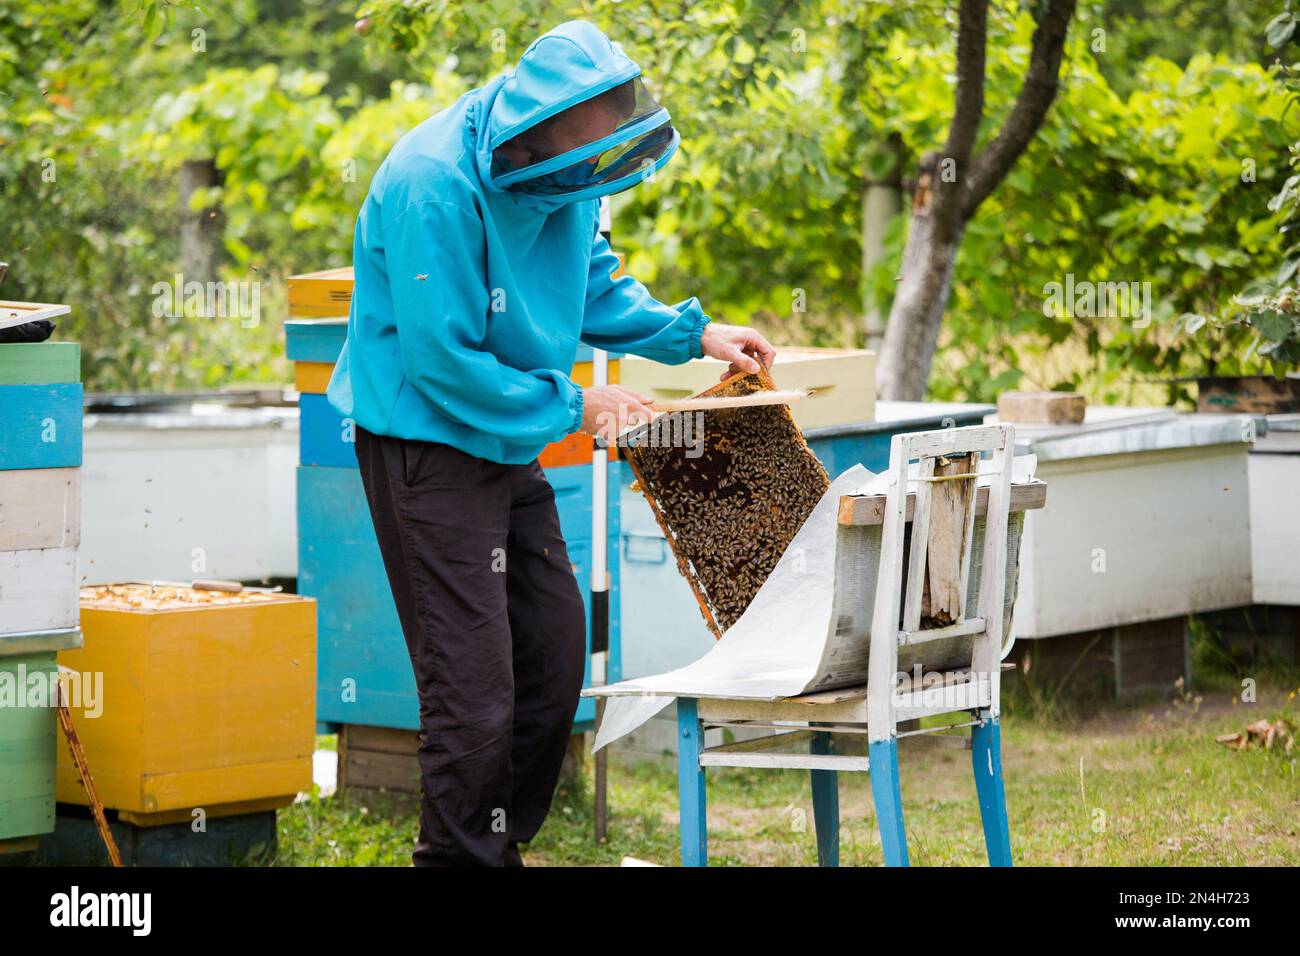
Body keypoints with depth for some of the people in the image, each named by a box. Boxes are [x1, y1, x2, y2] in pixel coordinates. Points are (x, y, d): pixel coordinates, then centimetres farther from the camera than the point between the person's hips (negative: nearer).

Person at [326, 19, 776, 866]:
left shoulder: (562, 172, -1)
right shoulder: (436, 186, -27)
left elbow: (593, 289, 15)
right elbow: (442, 360, -24)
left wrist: (694, 333, 0)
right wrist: (576, 407, -18)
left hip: (509, 443, 9)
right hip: (426, 439, -9)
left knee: (555, 646, 14)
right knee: (473, 683, -9)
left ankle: (506, 839, 27)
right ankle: (460, 857, 3)